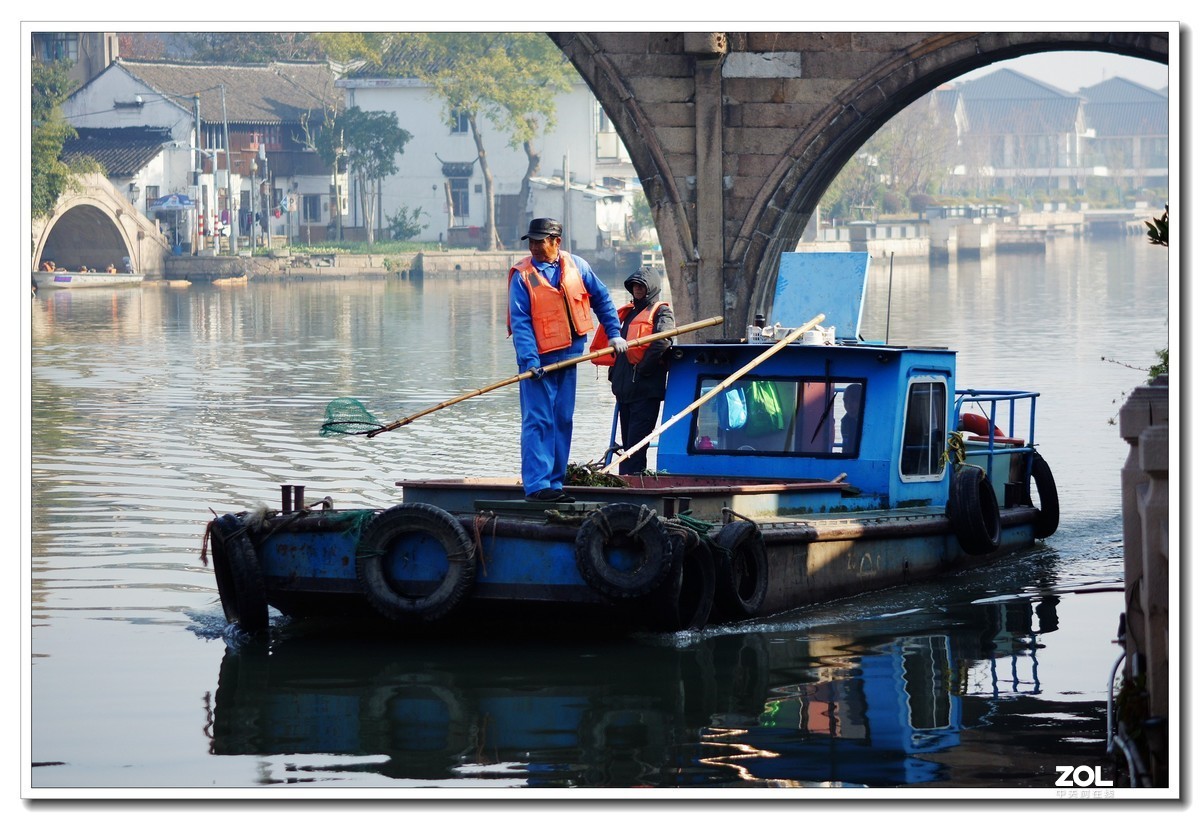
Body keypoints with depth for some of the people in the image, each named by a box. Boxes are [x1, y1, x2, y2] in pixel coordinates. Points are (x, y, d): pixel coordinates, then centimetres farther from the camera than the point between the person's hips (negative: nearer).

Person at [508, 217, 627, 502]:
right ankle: (536, 485, -12)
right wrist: (530, 360, -21)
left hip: (568, 356, 5)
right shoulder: (522, 275, -7)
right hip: (537, 357, -5)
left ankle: (554, 483, 16)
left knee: (563, 421, 9)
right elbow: (519, 322, -12)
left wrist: (614, 333, 14)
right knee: (537, 421, -10)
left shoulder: (576, 266, 4)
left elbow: (601, 299, 18)